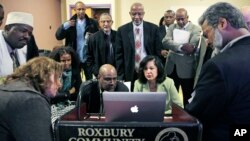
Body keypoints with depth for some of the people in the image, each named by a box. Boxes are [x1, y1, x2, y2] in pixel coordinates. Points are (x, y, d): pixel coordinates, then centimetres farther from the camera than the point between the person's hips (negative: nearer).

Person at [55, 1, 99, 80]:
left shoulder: (92, 23, 2)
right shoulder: (70, 23, 2)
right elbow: (58, 36, -6)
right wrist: (65, 26, -23)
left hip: (88, 58, 0)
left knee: (90, 80, 9)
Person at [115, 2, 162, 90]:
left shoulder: (153, 28, 1)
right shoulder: (122, 30, 1)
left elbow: (158, 52, 2)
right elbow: (119, 55, 1)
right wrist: (121, 76, -3)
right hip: (130, 74, 0)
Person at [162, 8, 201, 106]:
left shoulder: (195, 29, -6)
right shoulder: (172, 27, 7)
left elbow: (191, 48, -19)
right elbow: (165, 42, -12)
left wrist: (174, 48, -15)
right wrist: (182, 46, -25)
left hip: (187, 68, -4)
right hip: (171, 67, 4)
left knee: (188, 97, 10)